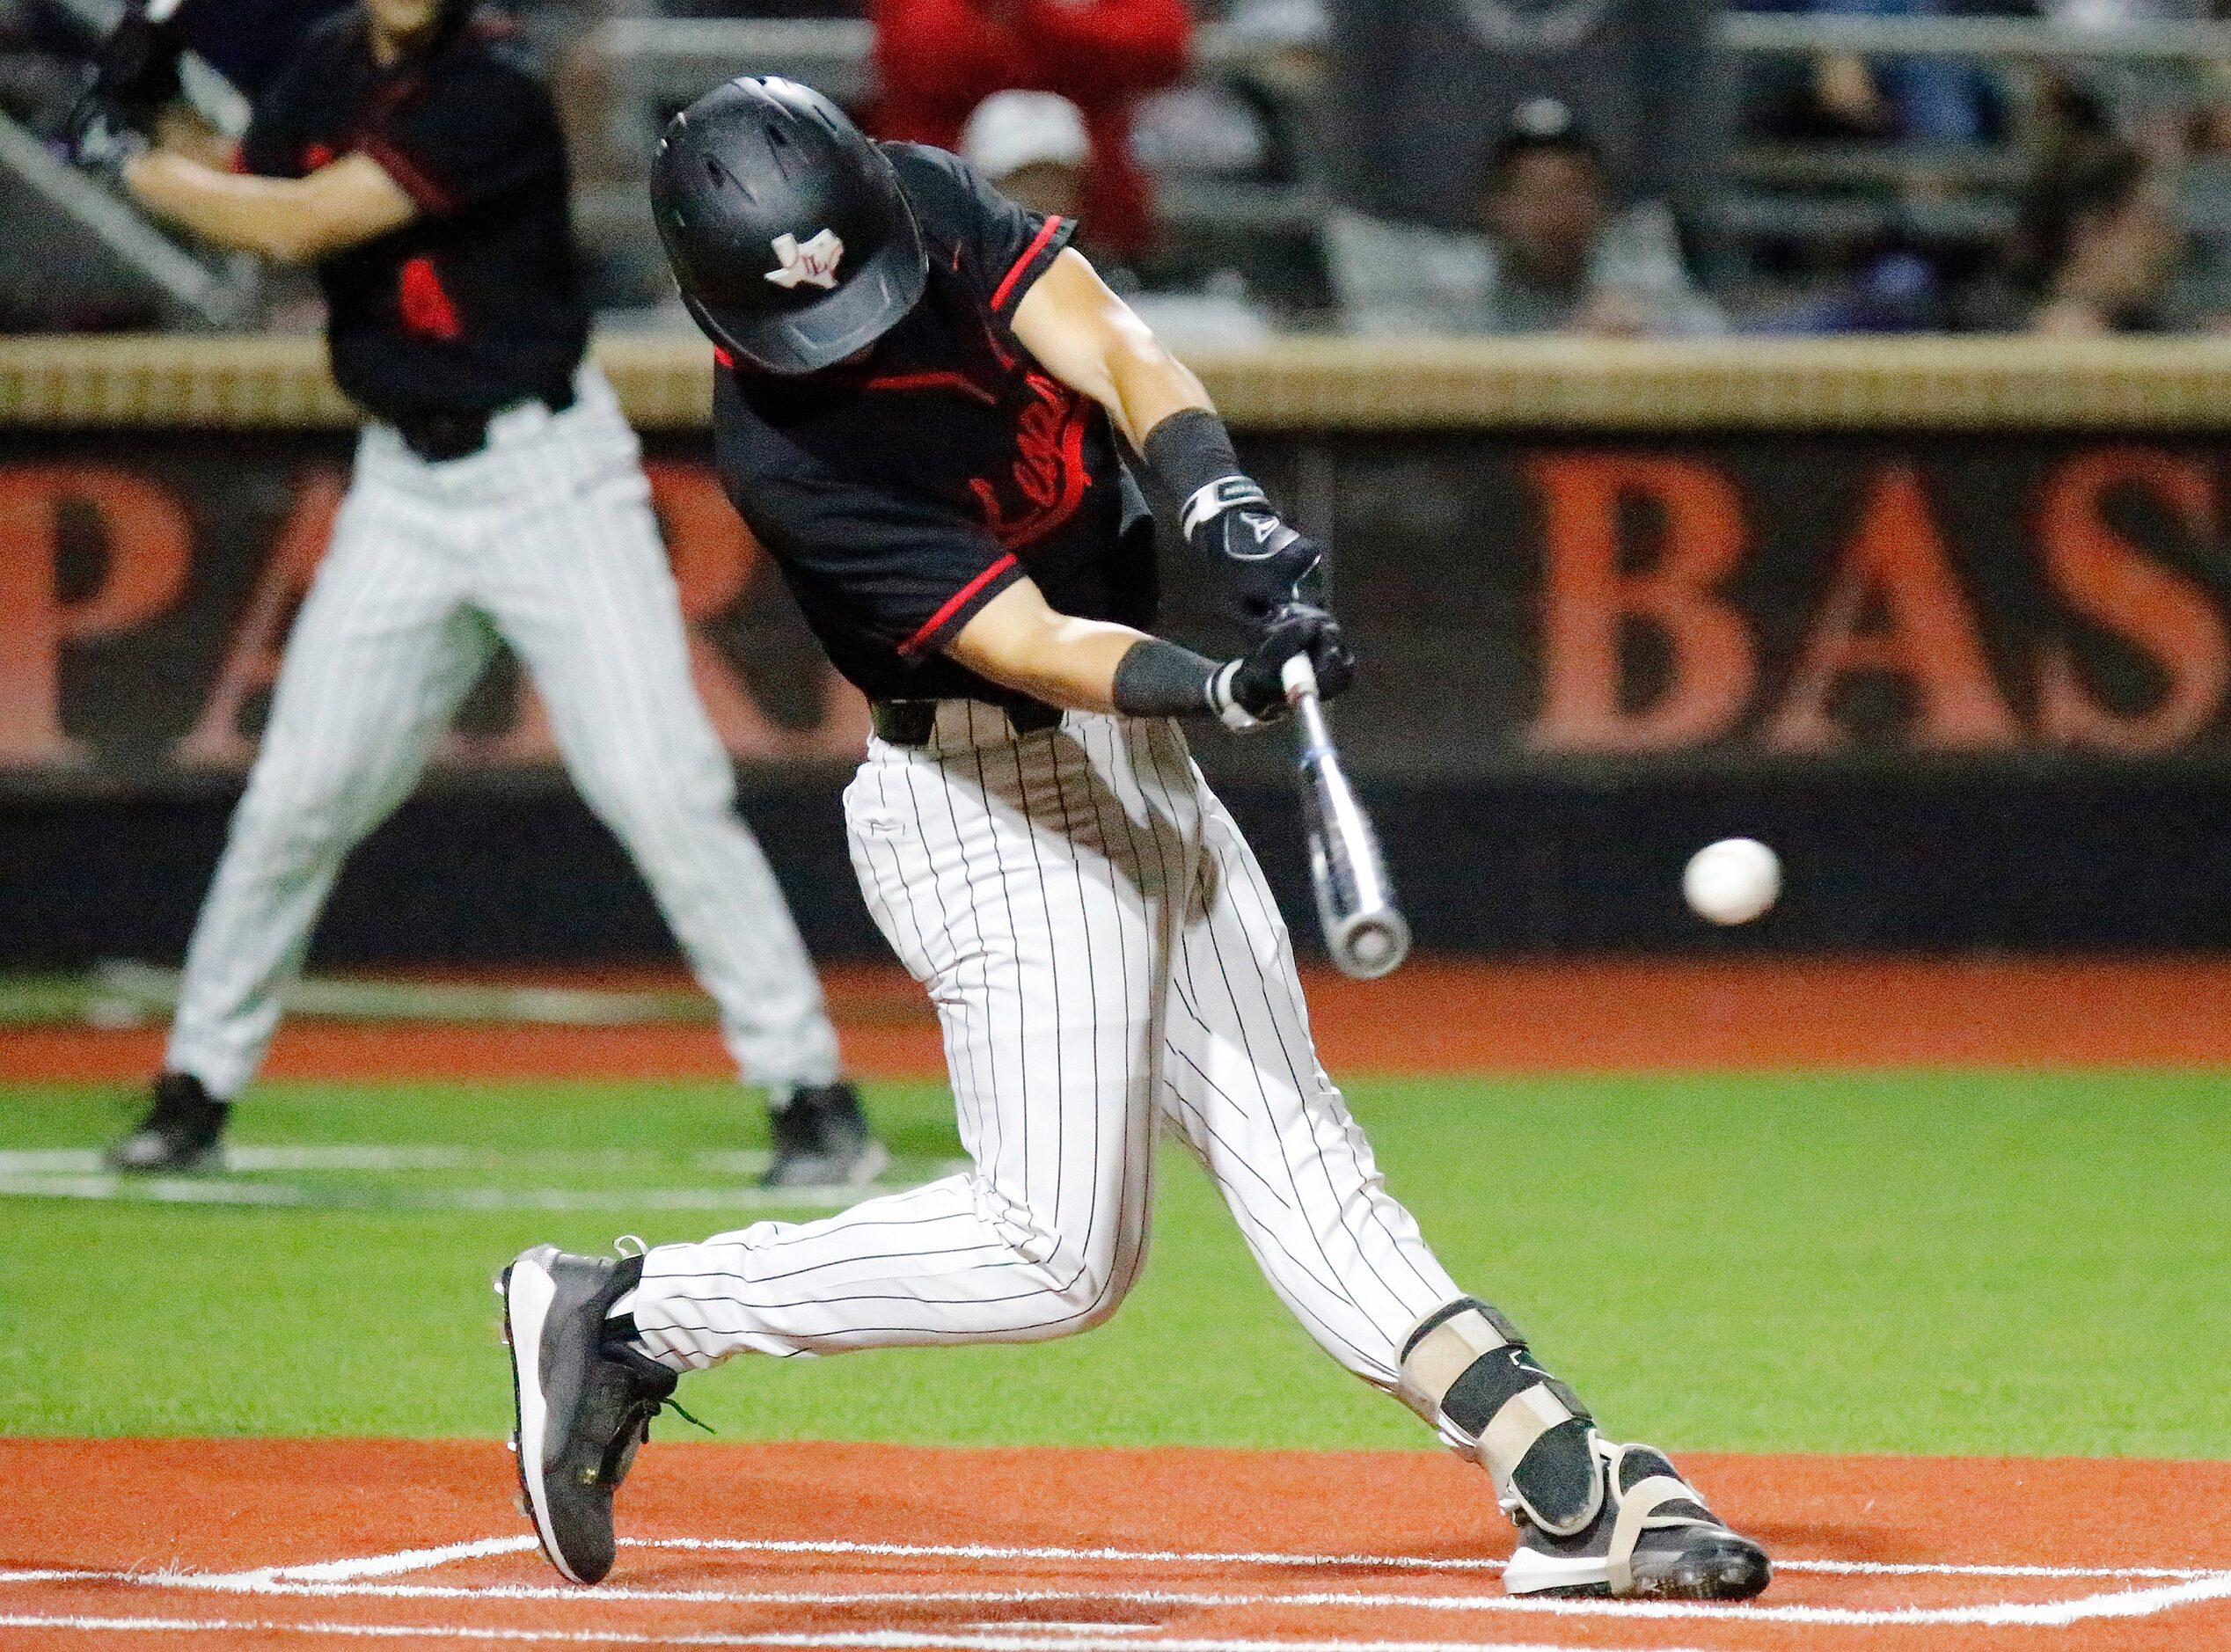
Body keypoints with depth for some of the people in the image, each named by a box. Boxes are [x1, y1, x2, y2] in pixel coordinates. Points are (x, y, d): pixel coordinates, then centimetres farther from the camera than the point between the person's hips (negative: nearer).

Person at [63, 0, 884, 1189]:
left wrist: (130, 165, -9)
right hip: (403, 487, 6)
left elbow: (299, 227, -22)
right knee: (297, 800, 4)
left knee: (661, 789, -12)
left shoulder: (489, 96, -19)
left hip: (548, 476, -6)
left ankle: (811, 1092, -6)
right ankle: (198, 1088, 17)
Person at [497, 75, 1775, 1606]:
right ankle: (627, 1313, 3)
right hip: (994, 811, -7)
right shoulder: (782, 456, -26)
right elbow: (1034, 649, -31)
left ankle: (1566, 1480, 2)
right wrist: (1229, 685, -47)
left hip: (1141, 773, 7)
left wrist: (1231, 505, -36)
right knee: (1056, 1252, -6)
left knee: (1294, 1150, 5)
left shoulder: (931, 201, -7)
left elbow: (1115, 354, -18)